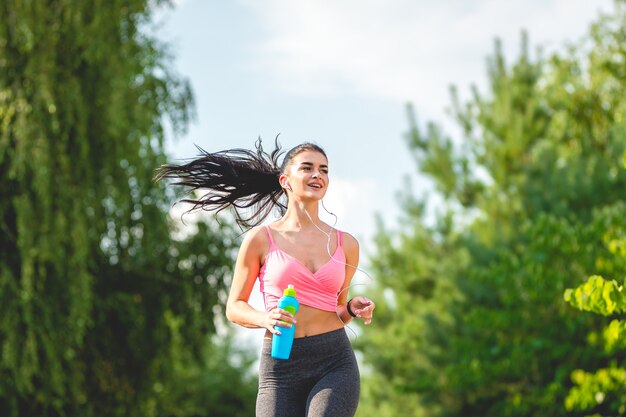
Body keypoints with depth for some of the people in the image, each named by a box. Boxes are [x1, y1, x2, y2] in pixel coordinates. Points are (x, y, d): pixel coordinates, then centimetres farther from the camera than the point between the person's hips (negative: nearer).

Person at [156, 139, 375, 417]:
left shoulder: (346, 244, 11)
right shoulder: (261, 239, 4)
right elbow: (234, 308, 6)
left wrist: (353, 309, 0)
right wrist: (265, 318, -13)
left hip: (335, 363, 1)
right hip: (280, 366, 0)